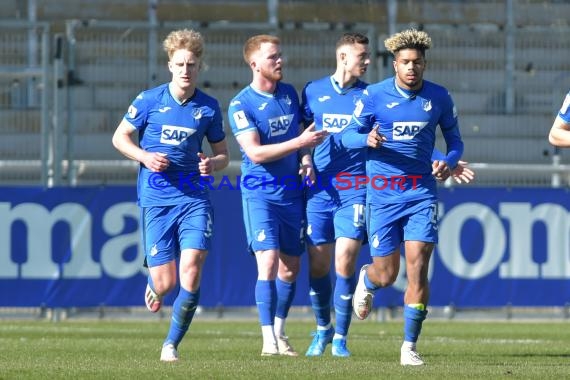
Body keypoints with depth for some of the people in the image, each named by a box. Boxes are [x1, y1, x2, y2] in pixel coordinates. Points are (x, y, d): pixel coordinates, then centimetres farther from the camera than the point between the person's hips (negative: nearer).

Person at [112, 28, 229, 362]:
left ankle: (172, 344, -3)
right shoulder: (149, 100, -1)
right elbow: (120, 137, 8)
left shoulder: (209, 108, 5)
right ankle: (154, 287, 38)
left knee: (192, 266, -18)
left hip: (194, 197, 1)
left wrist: (213, 164, -9)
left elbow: (223, 154, 15)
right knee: (166, 282, -4)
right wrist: (145, 157, -10)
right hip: (156, 199, -1)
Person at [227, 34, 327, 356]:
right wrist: (300, 142, -24)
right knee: (268, 263, -16)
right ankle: (269, 341, -15)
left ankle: (280, 333, 23)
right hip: (260, 193, -6)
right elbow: (256, 152, -18)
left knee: (291, 266, 9)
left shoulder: (290, 93, 9)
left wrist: (307, 161, 2)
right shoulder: (241, 105, -10)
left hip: (292, 192, 6)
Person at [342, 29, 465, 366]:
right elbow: (348, 135, 1)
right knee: (386, 275, 3)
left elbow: (455, 139, 12)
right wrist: (367, 139, -22)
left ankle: (410, 347, -3)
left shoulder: (439, 97, 1)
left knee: (418, 269, -12)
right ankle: (366, 280, 42)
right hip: (382, 194, -1)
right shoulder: (374, 95, -5)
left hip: (422, 193, 1)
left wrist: (449, 162, -10)